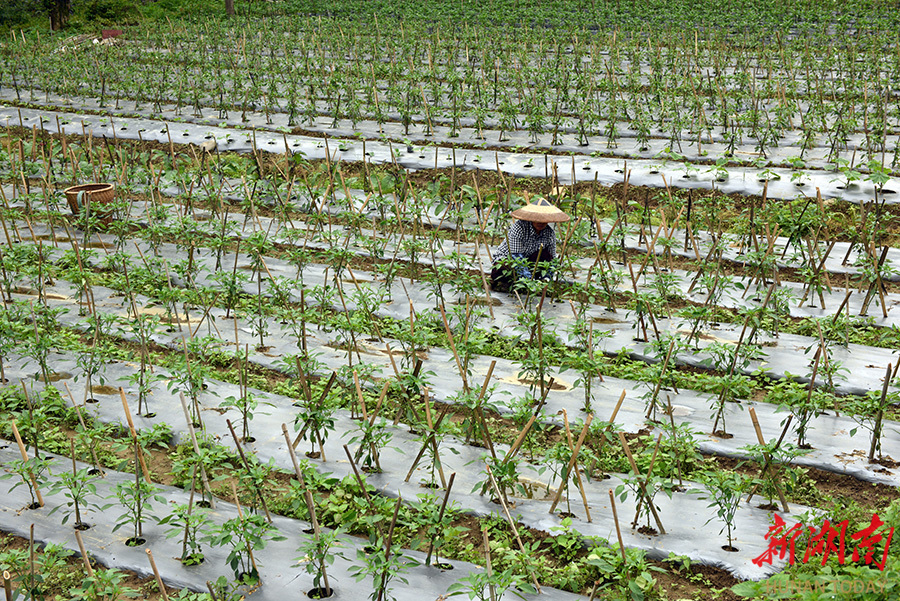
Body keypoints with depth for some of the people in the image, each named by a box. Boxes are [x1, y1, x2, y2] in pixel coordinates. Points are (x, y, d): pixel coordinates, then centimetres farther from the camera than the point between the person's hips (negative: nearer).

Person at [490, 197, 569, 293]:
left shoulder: (550, 233, -8)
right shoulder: (519, 227, -24)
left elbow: (552, 260, -3)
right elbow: (516, 257, -29)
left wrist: (547, 279, -21)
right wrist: (529, 279, -37)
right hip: (504, 262, -5)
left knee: (544, 255, -24)